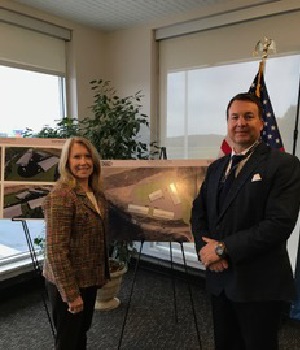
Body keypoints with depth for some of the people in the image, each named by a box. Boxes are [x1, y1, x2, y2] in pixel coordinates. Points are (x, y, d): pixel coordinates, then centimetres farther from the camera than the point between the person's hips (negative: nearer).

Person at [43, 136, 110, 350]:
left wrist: (103, 274, 12)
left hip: (89, 279, 7)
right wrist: (70, 292, -21)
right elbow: (56, 249, -24)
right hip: (68, 283, -7)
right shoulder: (61, 196, -21)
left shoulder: (97, 194, 4)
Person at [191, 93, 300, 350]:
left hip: (260, 283, -5)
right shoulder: (216, 167, 10)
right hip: (219, 279, 6)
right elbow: (198, 212, 10)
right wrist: (206, 249, -9)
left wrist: (223, 248, -18)